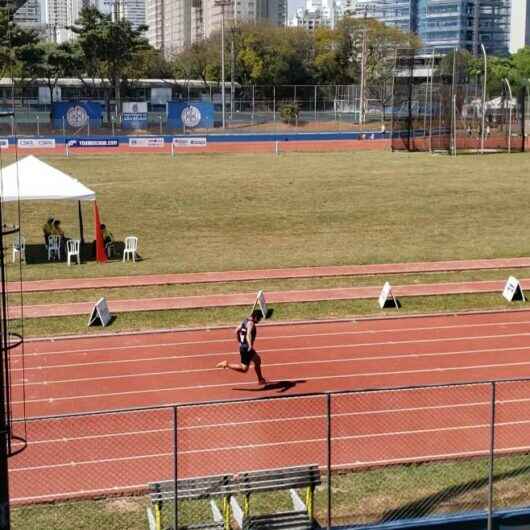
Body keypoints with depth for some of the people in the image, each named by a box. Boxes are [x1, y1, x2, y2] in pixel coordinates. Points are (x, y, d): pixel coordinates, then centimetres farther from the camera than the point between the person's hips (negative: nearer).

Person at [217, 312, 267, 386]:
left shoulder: (246, 321, 9)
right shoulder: (251, 323, -19)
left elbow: (236, 331, 18)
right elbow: (248, 334, -36)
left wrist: (240, 342, 27)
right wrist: (250, 346, -47)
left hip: (243, 346, 10)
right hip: (246, 348, -10)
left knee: (257, 360, 24)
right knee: (244, 369, -4)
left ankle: (261, 380, 34)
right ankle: (227, 364, -4)